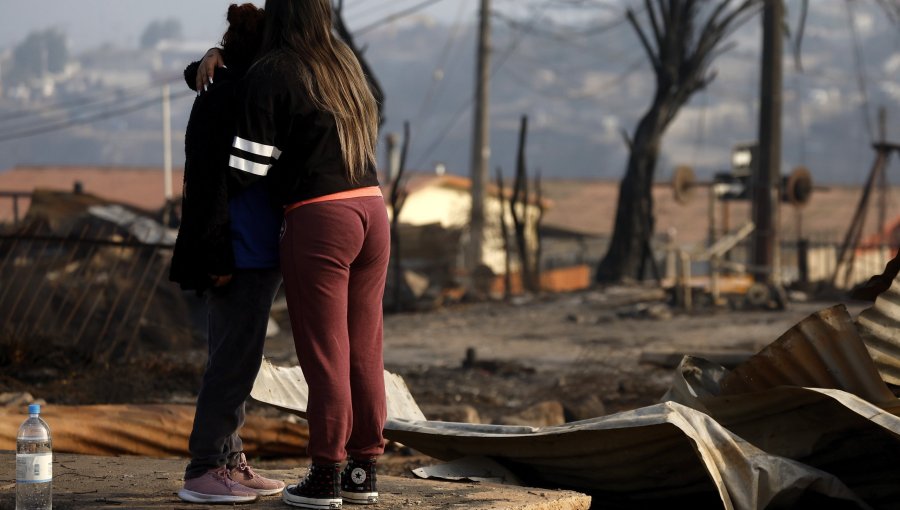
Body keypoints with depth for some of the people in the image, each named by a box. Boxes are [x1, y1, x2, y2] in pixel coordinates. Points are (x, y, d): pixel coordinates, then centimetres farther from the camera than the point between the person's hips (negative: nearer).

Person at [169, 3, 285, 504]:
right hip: (242, 254, -10)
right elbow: (208, 182, -18)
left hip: (260, 252, 10)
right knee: (236, 359, -8)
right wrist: (217, 258, -20)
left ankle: (229, 461, 19)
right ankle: (204, 471, -3)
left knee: (237, 358, 12)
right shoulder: (221, 101, -14)